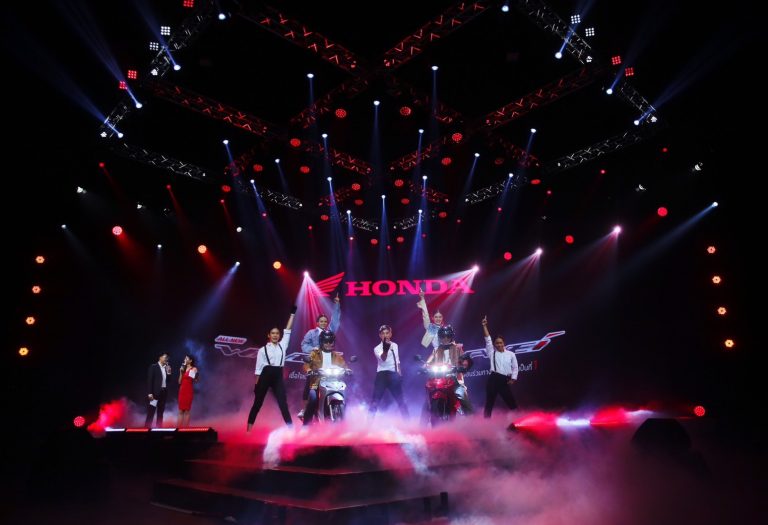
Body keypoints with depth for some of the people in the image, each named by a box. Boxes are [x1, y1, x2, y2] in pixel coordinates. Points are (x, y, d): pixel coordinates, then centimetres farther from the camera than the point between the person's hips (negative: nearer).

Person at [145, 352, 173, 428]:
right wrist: (150, 393, -16)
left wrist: (169, 372, -1)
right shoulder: (153, 366, -3)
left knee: (160, 413, 9)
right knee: (151, 413, -5)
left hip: (164, 393, 6)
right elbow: (149, 380, -9)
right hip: (155, 392, -6)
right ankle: (147, 428, -1)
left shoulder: (166, 368, 15)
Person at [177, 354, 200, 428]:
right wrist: (181, 372, 0)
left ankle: (186, 427, 0)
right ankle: (179, 427, 5)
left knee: (187, 410, -3)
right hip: (182, 390, 5)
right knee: (180, 411, 4)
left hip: (189, 390, -5)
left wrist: (194, 378, -21)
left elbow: (196, 381, -2)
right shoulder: (183, 369, 12)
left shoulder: (194, 369, -3)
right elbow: (179, 382, 8)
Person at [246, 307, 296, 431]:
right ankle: (249, 428, 14)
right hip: (266, 375, -2)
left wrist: (292, 314, 9)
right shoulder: (263, 349, 4)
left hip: (278, 376, 2)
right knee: (258, 403, 5)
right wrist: (256, 384, -3)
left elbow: (287, 330, 10)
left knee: (283, 403, 0)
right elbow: (258, 368, 2)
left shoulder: (282, 346, 11)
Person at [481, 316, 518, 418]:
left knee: (511, 401, 5)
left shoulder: (511, 354, 9)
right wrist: (484, 326, -5)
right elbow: (488, 339, 1)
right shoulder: (492, 352, 7)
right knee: (489, 402, 1)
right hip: (494, 379, -1)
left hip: (505, 380, 1)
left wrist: (513, 379, 2)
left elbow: (515, 367, 12)